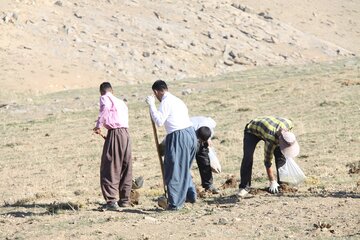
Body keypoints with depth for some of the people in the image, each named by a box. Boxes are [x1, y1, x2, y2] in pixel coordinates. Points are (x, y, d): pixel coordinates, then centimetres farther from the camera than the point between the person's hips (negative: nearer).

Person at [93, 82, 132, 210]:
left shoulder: (105, 98, 3)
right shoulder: (121, 102, 24)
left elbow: (105, 108, -18)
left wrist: (99, 125, -15)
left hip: (114, 132, -7)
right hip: (126, 133, 7)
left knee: (110, 170, -4)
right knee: (125, 169, 15)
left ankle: (112, 201, -11)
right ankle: (125, 200, 22)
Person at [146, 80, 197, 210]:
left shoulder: (166, 102, -9)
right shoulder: (177, 100, 19)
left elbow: (159, 121, -18)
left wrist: (151, 105, -12)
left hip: (178, 136, -9)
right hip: (190, 133, 9)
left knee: (174, 171, -1)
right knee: (184, 168, 24)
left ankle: (174, 203, 2)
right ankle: (190, 195, 26)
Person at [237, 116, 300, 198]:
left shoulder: (289, 124, -30)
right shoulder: (271, 140, -42)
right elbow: (267, 161, -30)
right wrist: (272, 182, -22)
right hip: (252, 131, -6)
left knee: (281, 156, -8)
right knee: (248, 157, -24)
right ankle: (244, 187, -16)